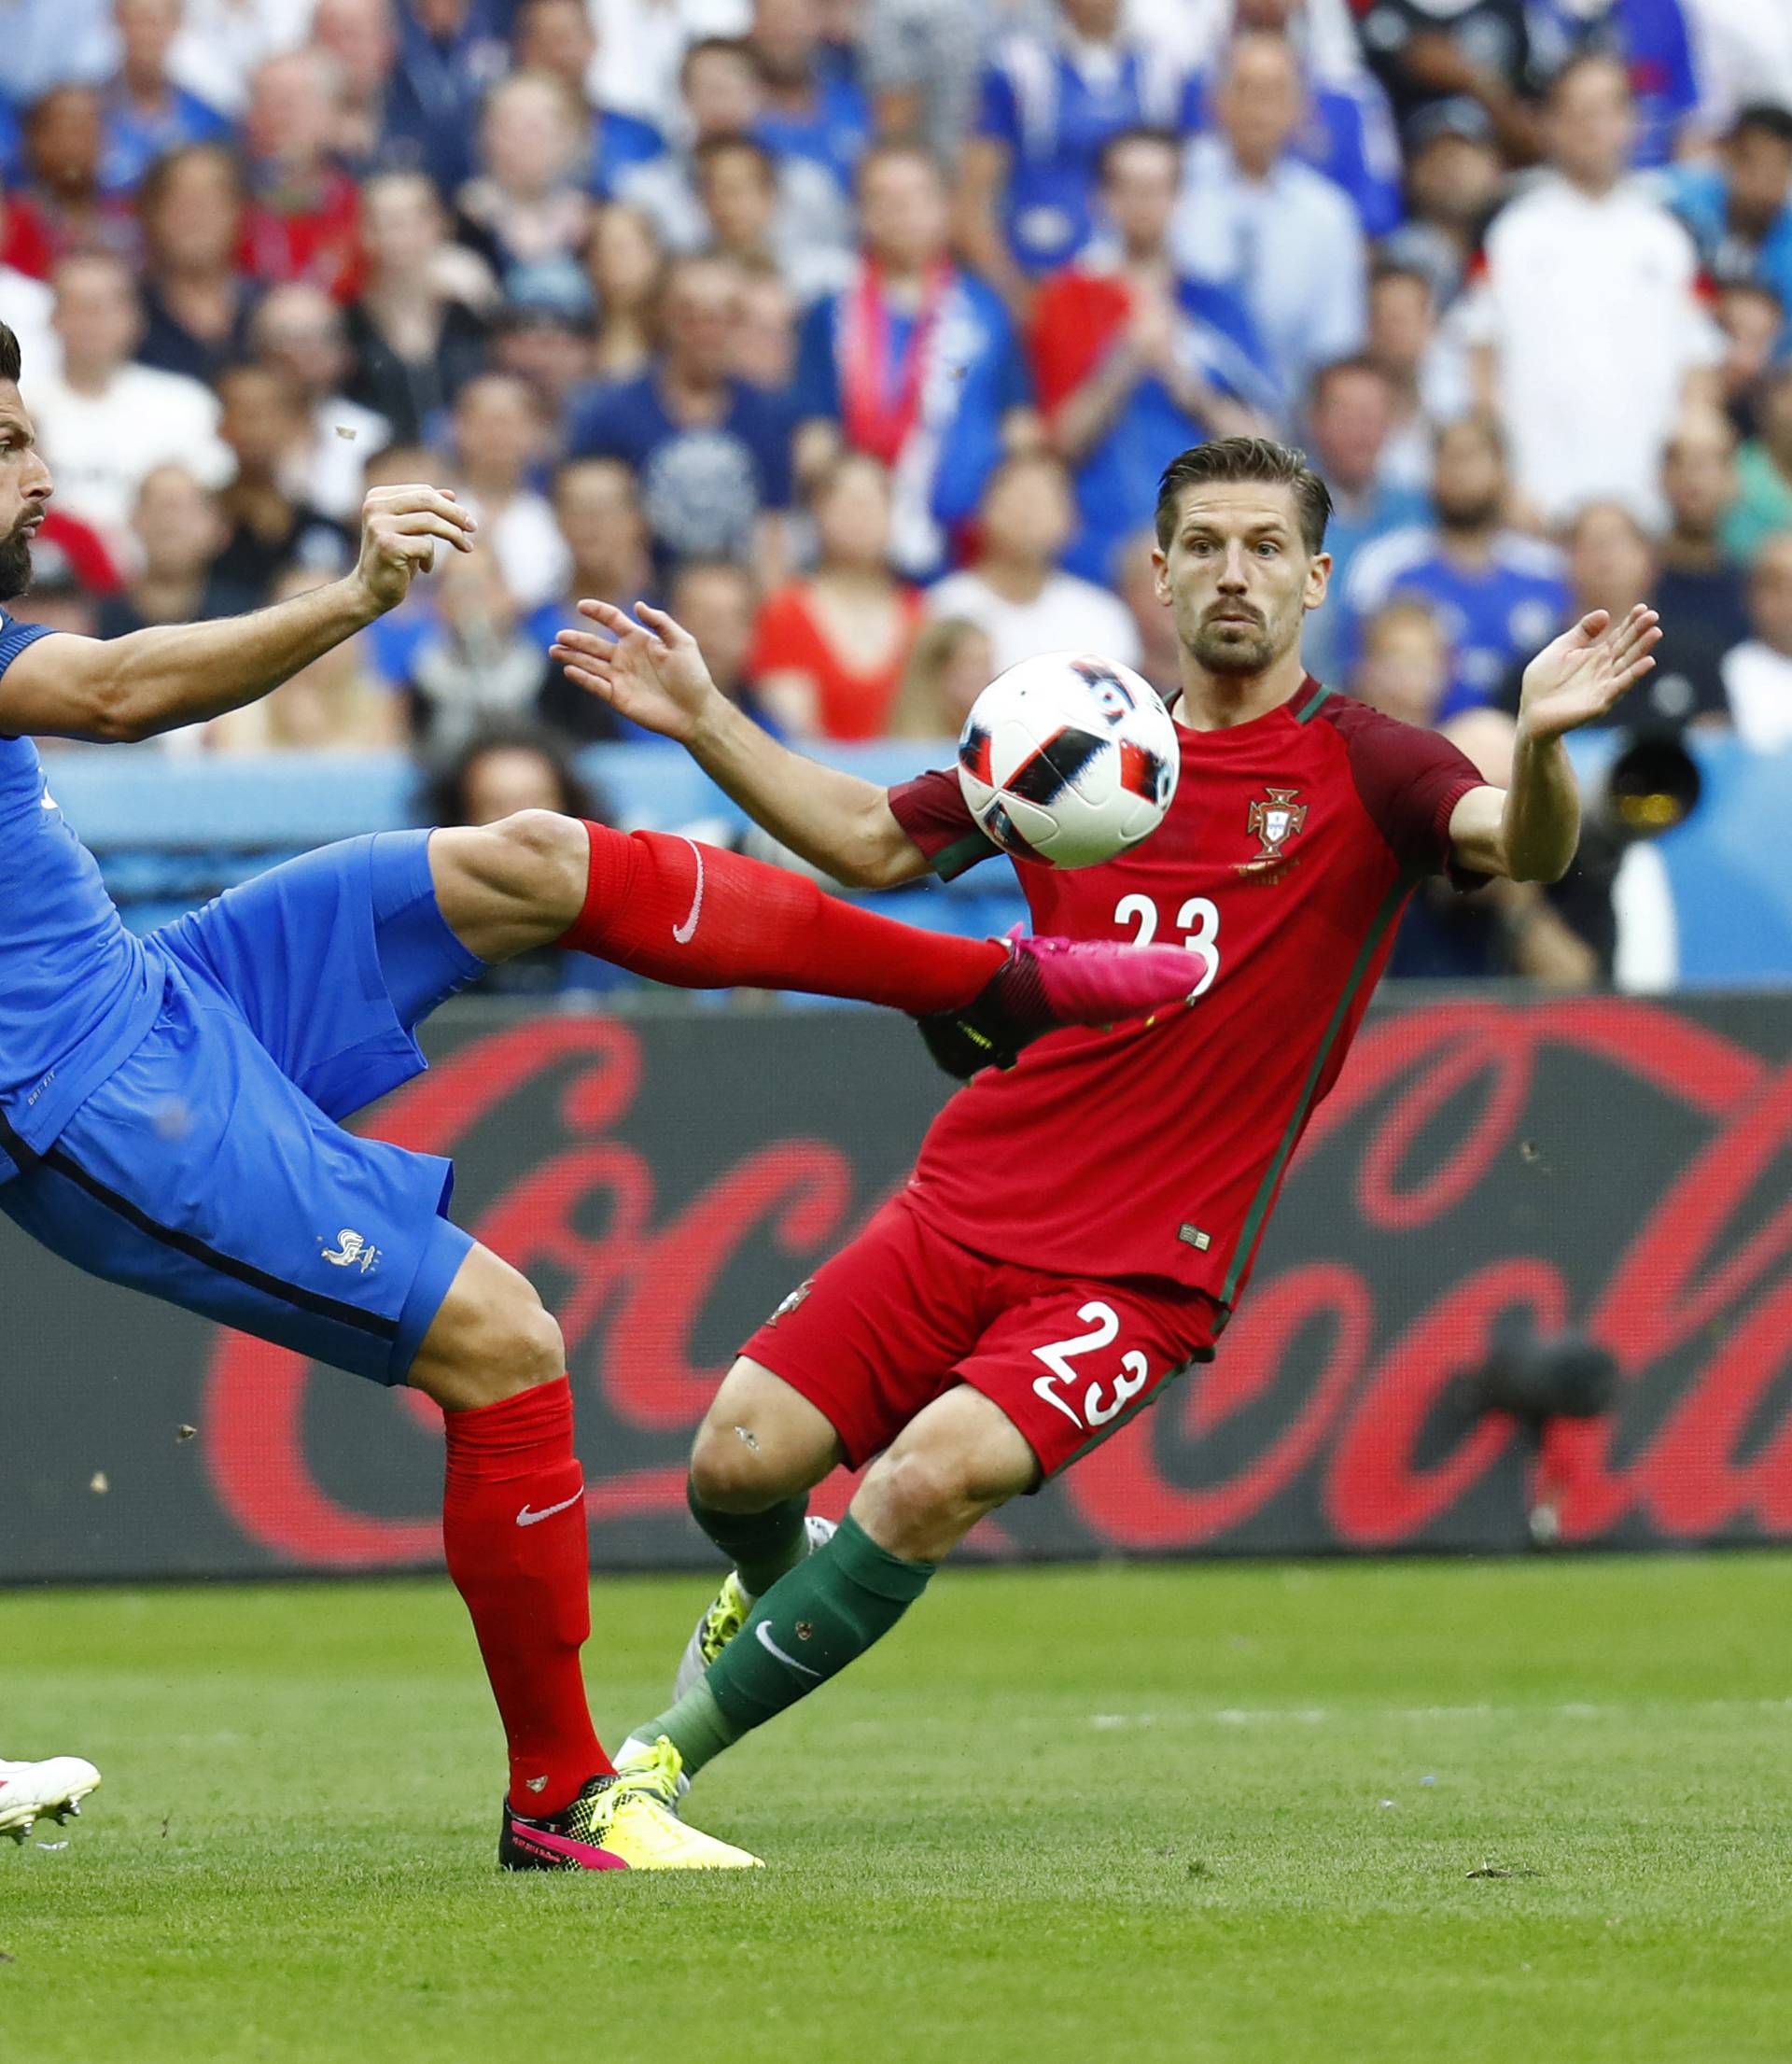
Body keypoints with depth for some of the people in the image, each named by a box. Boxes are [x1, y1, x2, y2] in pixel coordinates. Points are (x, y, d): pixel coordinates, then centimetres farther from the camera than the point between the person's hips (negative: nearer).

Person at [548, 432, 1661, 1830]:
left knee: (936, 1476, -26)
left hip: (1147, 1274, -4)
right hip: (964, 1211, 4)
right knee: (741, 1460, -8)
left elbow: (1524, 848, -22)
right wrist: (702, 721, 12)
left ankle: (671, 1750, -11)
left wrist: (1540, 743, -44)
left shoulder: (1361, 770, -3)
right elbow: (869, 840, 22)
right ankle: (779, 1592, 30)